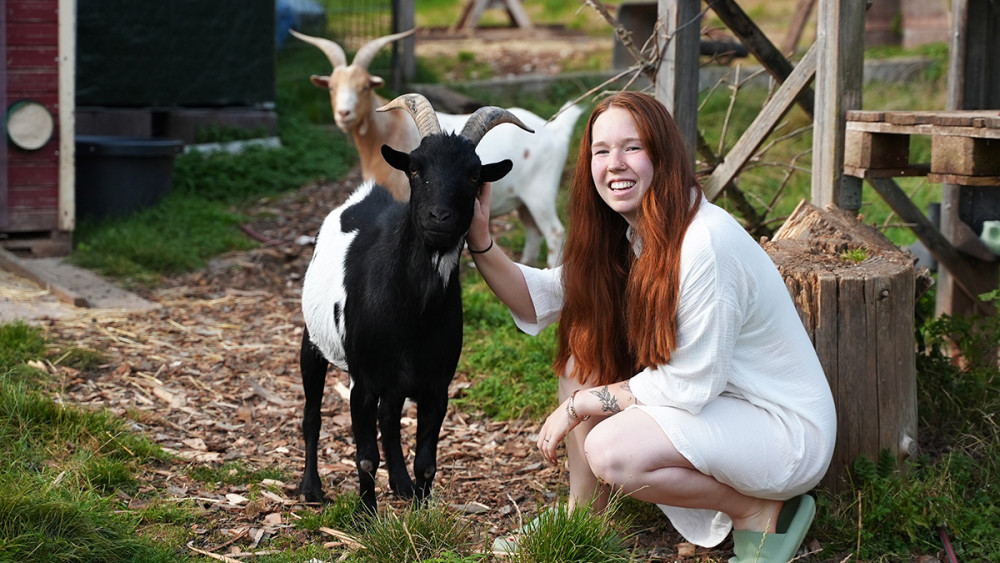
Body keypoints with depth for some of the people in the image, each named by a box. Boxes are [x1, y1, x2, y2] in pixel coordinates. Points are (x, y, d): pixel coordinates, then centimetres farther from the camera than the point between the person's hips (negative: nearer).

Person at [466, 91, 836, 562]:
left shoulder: (706, 244, -27)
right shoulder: (622, 239, 2)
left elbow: (690, 384, -23)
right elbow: (540, 299, 7)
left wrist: (579, 405, -13)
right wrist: (480, 242, -8)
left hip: (786, 428, -9)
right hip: (712, 406, 9)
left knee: (610, 450, -26)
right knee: (583, 348, 1)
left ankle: (763, 511, -8)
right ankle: (582, 514, 8)